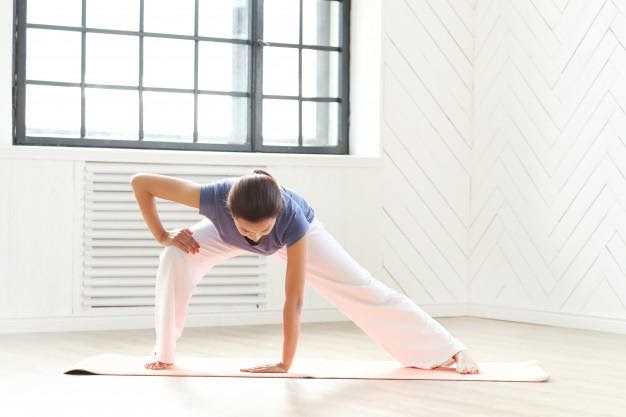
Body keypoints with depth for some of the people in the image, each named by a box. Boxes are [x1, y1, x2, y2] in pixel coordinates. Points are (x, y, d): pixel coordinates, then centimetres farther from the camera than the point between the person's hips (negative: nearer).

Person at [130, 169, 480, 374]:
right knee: (176, 259, -25)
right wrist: (163, 236, -29)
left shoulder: (291, 218, -47)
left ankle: (449, 352, 3)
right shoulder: (215, 198, -45)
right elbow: (141, 183, -34)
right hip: (226, 232, 2)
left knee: (364, 292, -7)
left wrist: (286, 363, -38)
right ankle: (164, 353, -7)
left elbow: (294, 299, -41)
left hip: (298, 232, -2)